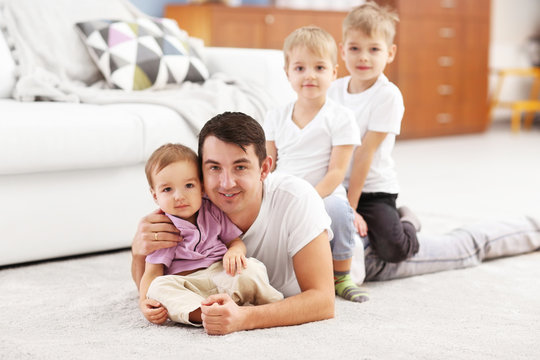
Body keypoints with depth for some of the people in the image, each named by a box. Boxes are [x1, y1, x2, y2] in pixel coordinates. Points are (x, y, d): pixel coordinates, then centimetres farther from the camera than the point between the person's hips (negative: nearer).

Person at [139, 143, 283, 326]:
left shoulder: (213, 212, 11)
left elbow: (235, 241, 16)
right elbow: (153, 272, -1)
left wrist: (235, 251, -10)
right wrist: (144, 301, -20)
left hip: (222, 277, 2)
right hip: (187, 287, -1)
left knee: (251, 269, -29)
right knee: (159, 287, -34)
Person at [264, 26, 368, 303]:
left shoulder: (340, 118, -3)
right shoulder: (275, 117, 10)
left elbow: (336, 171, -10)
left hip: (324, 196, -4)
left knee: (337, 207, -37)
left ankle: (340, 276, -11)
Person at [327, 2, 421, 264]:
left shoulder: (388, 95, -14)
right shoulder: (334, 90, 2)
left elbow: (366, 151, -16)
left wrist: (350, 206, -15)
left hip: (373, 188, -6)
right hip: (334, 186, 6)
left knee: (393, 250, -22)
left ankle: (407, 222, 15)